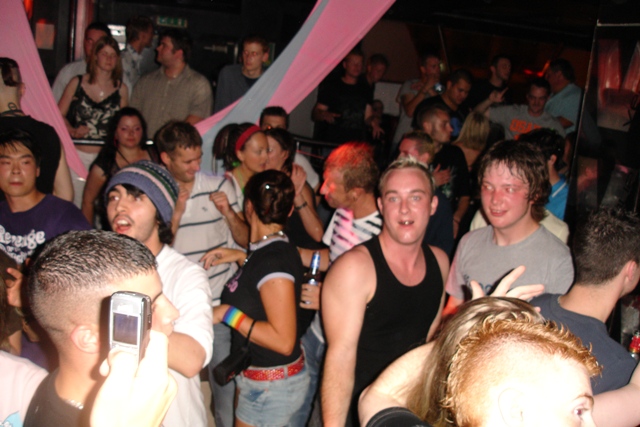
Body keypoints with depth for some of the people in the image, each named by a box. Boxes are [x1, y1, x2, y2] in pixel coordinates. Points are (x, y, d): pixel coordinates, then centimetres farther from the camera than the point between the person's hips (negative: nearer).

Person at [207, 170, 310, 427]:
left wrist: (228, 313, -22)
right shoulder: (269, 249, 1)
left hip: (272, 385, -9)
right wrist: (242, 258, 11)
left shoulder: (274, 258, -25)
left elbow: (283, 341, -27)